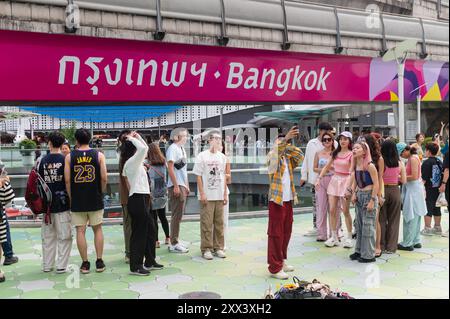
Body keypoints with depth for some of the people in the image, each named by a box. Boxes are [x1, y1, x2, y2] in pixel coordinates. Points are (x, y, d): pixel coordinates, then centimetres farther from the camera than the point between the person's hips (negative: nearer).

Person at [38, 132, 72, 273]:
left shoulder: (43, 160, 2)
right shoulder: (65, 159, -7)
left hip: (46, 203, 4)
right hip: (62, 203, -3)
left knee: (47, 236, 13)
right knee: (64, 236, 4)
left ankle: (47, 265, 19)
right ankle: (61, 266, 3)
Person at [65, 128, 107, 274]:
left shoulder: (69, 157, -1)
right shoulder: (98, 155, -1)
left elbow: (67, 180, -5)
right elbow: (104, 178, -5)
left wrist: (71, 197, 5)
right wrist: (100, 193, 9)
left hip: (77, 200, 0)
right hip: (95, 199, 0)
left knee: (80, 231, 6)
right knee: (97, 229, 12)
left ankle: (85, 263, 10)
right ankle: (99, 262, 13)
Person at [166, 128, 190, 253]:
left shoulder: (181, 149, 18)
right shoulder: (172, 148, -10)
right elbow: (170, 168, -17)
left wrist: (187, 186, 20)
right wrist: (176, 186, -20)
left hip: (182, 186, 9)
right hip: (176, 186, -9)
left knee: (178, 215, 13)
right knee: (176, 216, -6)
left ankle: (175, 241, 20)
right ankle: (174, 244, 0)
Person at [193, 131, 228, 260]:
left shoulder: (222, 156, 10)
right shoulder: (202, 156, -4)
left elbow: (223, 176, 13)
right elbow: (198, 176, -5)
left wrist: (225, 194, 9)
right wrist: (202, 193, -11)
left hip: (220, 196, 5)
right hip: (207, 196, -4)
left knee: (219, 223, 8)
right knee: (206, 224, -2)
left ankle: (218, 247, 18)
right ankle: (206, 249, 6)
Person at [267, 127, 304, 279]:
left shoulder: (288, 158, 12)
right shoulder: (272, 157, -5)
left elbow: (300, 157, -1)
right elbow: (276, 150, -26)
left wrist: (290, 146, -6)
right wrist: (286, 138, -38)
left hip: (288, 200, 6)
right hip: (277, 200, -6)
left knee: (286, 232, 14)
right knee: (276, 234, -3)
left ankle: (282, 261, 29)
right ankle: (275, 268, 2)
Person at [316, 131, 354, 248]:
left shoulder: (351, 154, -5)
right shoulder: (335, 153, 11)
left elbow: (352, 171, -15)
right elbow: (327, 167, 15)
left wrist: (349, 187, -26)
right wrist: (319, 178, 3)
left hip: (345, 181, -5)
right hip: (334, 180, 5)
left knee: (346, 211, 1)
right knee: (332, 210, 2)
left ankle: (349, 238, 14)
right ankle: (334, 237, 11)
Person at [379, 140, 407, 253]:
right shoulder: (400, 163, -4)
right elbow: (403, 181, 1)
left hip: (383, 191, -2)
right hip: (395, 191, 2)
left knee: (381, 219, 10)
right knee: (393, 220, 11)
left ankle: (381, 246, 15)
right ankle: (391, 247, 16)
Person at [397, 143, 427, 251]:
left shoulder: (413, 159, -15)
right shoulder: (412, 158, 12)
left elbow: (414, 176, -21)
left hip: (414, 189, -10)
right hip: (412, 189, 10)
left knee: (410, 217, -4)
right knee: (415, 217, 15)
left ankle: (407, 243, 1)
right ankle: (416, 241, 23)